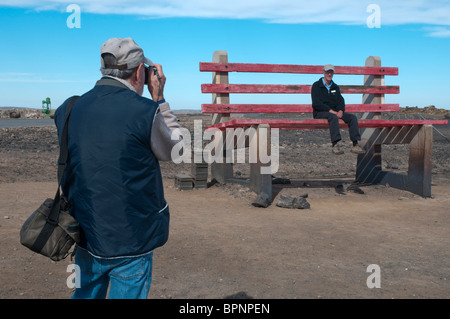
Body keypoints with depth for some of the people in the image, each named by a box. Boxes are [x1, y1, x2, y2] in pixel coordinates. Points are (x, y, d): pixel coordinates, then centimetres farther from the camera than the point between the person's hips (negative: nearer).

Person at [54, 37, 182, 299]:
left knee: (85, 294, 23)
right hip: (131, 240, -4)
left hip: (86, 237, 5)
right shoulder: (146, 111, -18)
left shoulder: (68, 110, -3)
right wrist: (159, 98, 5)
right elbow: (173, 149, -1)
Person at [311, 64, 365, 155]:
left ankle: (355, 145, -22)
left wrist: (340, 111, -11)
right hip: (320, 112, -6)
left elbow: (341, 101, 13)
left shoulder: (335, 87, 21)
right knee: (333, 117, -38)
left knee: (352, 117, -16)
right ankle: (335, 144, -43)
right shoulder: (316, 85, 2)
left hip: (335, 111, 6)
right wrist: (331, 111, -19)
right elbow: (316, 103, -11)